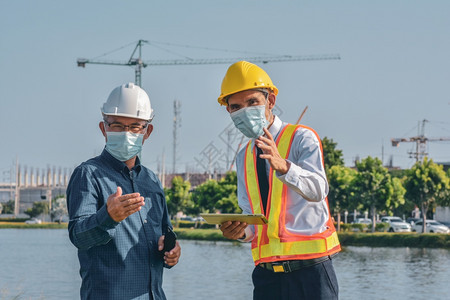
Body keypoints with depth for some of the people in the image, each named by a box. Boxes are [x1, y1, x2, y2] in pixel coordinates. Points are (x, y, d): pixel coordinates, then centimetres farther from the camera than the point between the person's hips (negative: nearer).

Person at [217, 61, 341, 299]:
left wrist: (283, 166, -39)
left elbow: (317, 190, -20)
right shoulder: (244, 157, 17)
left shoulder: (302, 139, -2)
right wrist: (242, 231, -6)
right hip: (266, 272, 5)